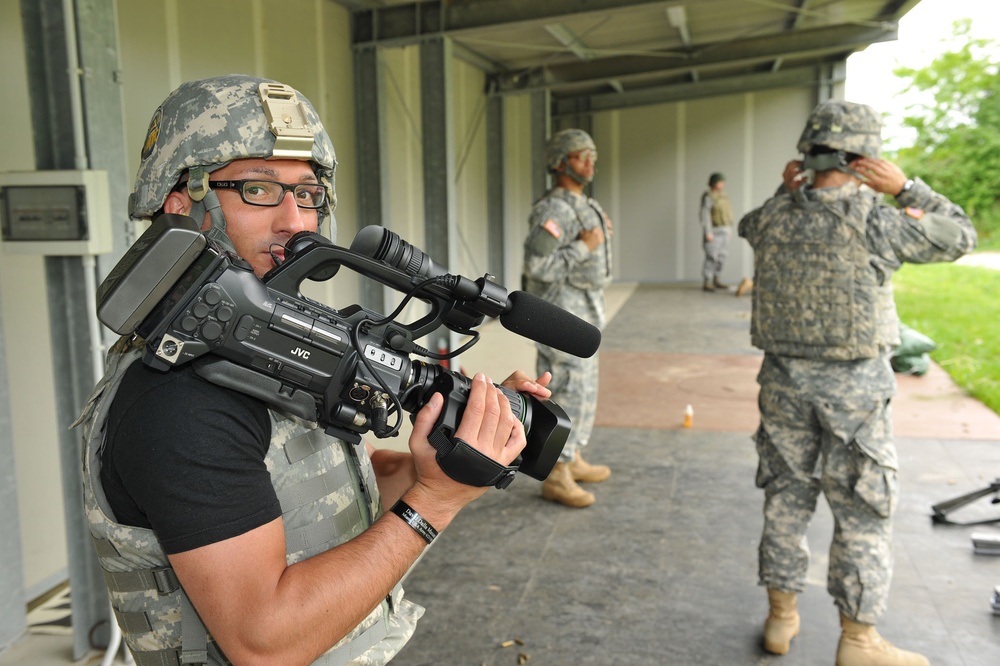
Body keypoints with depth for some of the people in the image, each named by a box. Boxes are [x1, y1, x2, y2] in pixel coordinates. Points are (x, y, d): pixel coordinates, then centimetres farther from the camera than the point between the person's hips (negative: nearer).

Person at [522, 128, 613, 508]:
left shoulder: (580, 207, 14)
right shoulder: (555, 209, -19)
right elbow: (537, 266, -27)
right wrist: (585, 246, -22)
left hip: (580, 312, 10)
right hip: (562, 316, -10)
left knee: (581, 390, 16)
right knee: (566, 395, -6)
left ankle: (572, 461, 29)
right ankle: (556, 479, 3)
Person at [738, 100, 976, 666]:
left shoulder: (772, 219, -3)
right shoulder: (871, 222, -15)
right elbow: (960, 237, 0)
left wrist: (787, 191, 9)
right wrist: (906, 187, -2)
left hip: (784, 379, 5)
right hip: (853, 384, -4)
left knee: (786, 495, 15)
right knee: (863, 511, 7)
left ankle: (782, 616, 26)